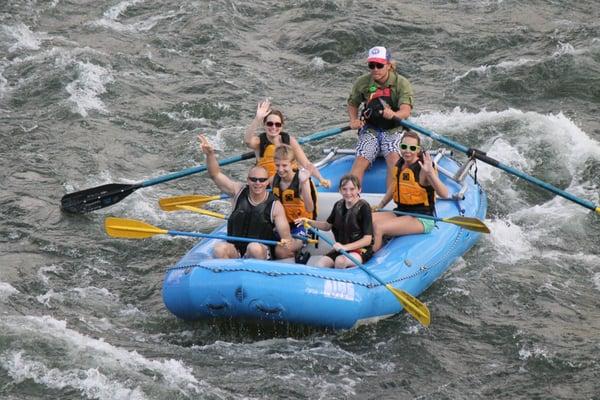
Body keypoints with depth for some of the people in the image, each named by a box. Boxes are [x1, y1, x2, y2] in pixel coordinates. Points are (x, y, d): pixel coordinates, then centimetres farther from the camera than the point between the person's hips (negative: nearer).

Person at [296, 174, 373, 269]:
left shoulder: (363, 207, -15)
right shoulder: (338, 205, 3)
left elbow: (367, 240, -16)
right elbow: (328, 225, 20)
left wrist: (345, 247, -28)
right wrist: (309, 222, 2)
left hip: (361, 249, -5)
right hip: (341, 248, 5)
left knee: (340, 261, -35)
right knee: (320, 264, -22)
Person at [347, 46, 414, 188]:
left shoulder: (402, 83, -9)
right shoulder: (362, 83, -1)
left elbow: (406, 111, -22)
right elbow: (352, 104, 16)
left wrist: (393, 114, -45)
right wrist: (353, 121, -4)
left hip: (393, 130, -2)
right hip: (370, 129, 2)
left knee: (393, 159, -30)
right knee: (360, 161, -22)